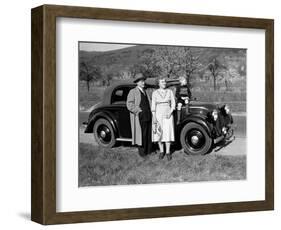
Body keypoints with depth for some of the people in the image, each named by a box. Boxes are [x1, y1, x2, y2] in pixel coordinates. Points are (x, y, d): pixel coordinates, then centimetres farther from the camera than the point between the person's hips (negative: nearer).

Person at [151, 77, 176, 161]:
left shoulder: (170, 92, 3)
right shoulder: (155, 93, -1)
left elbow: (173, 103, 4)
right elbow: (153, 105, -1)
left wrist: (170, 113, -11)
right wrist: (154, 117, -8)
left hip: (168, 114, 0)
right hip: (158, 114, 0)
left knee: (168, 133, -3)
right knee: (158, 133, 1)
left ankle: (168, 152, 4)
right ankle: (161, 151, 14)